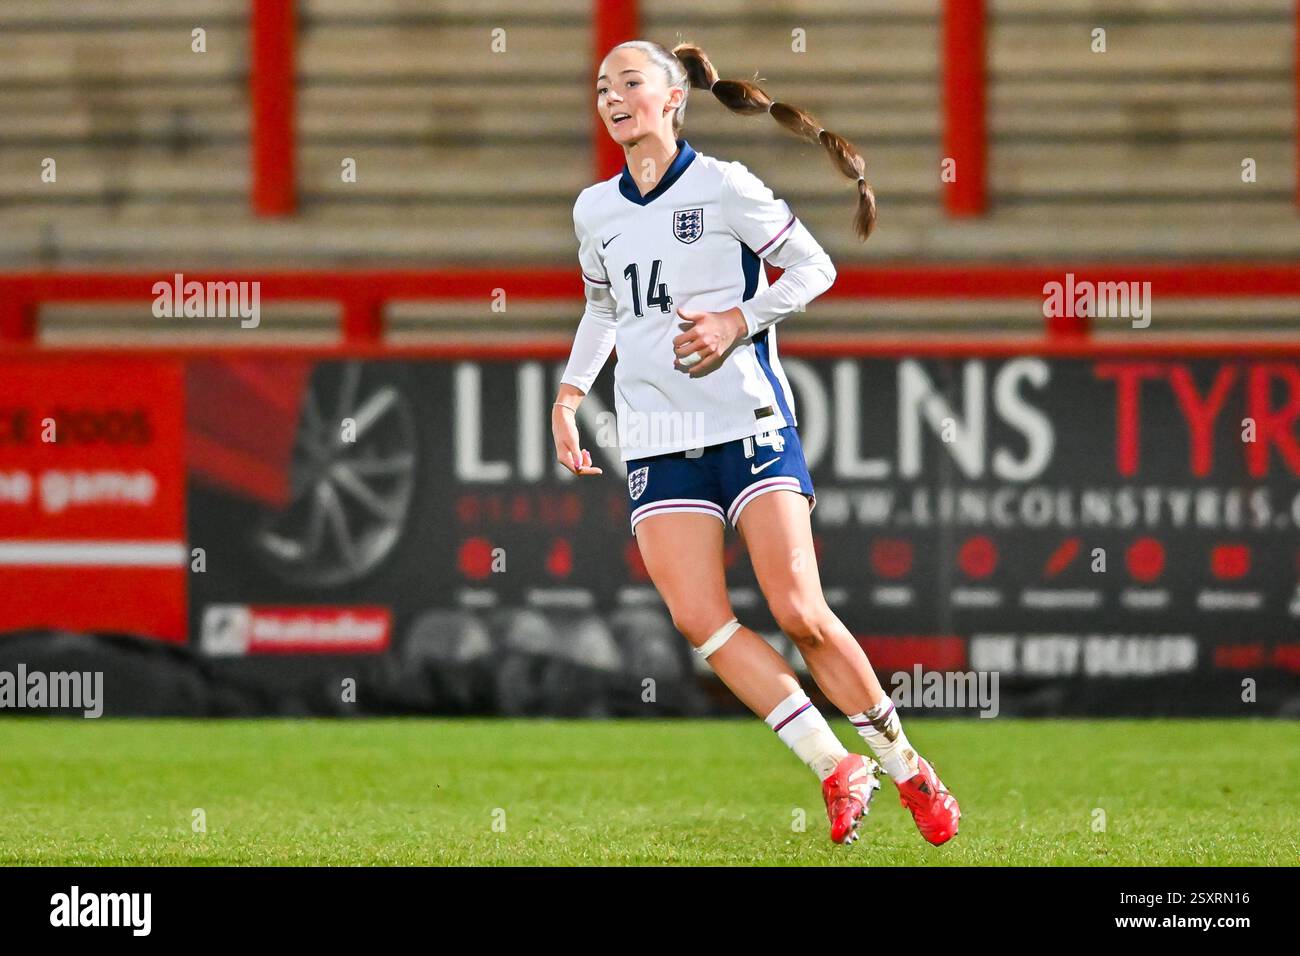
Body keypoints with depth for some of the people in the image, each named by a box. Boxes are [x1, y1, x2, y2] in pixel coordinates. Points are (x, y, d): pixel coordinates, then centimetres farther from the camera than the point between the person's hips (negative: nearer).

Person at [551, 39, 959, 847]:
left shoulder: (722, 187, -4)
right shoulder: (594, 211, 11)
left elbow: (814, 267, -1)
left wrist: (736, 322, -13)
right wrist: (569, 395, 18)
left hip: (750, 422, -4)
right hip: (657, 442, 5)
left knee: (800, 613, -12)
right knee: (699, 619, -13)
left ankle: (905, 765, 6)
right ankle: (838, 772, -6)